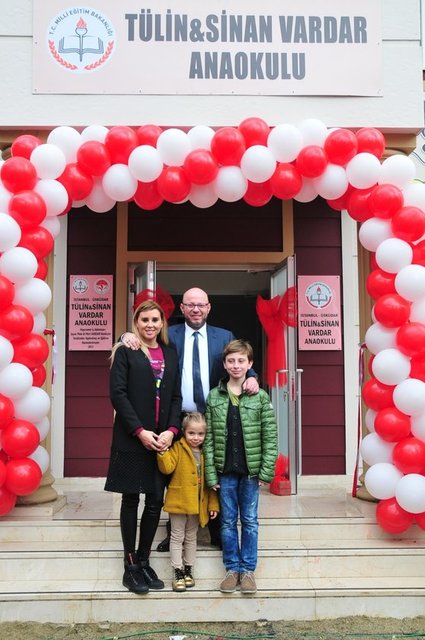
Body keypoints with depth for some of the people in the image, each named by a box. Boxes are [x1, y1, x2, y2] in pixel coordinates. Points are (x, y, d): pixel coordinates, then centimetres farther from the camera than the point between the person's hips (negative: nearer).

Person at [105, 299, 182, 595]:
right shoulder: (125, 351, 0)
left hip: (163, 439, 4)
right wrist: (140, 431, -14)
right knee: (131, 499, 5)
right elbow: (118, 393, -7)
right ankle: (130, 567, 14)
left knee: (156, 501, 5)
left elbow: (176, 397, 9)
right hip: (132, 438, -3)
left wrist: (171, 431, -6)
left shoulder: (170, 354, 12)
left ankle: (144, 562, 20)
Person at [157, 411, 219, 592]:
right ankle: (177, 572, 12)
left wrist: (213, 504, 3)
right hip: (178, 501, -4)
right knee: (177, 537, 5)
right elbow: (167, 468, -20)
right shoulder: (178, 448, -7)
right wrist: (162, 452, -34)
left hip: (198, 504, 4)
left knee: (191, 537, 16)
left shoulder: (205, 453, 3)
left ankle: (188, 570, 28)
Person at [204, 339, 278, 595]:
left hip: (251, 469, -1)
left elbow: (270, 437, -4)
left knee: (250, 521, 9)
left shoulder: (261, 397, -4)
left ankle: (248, 569, 20)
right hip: (225, 470, 1)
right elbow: (208, 438, 0)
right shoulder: (214, 397, 0)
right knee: (228, 521, 10)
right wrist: (211, 473, -4)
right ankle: (232, 568, 23)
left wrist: (266, 471, -9)